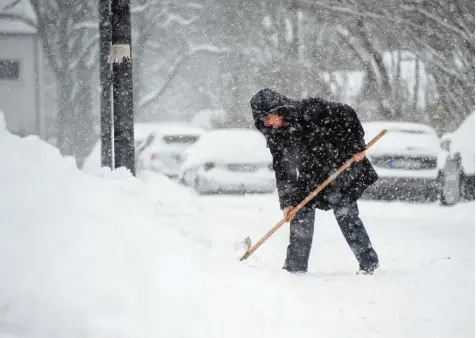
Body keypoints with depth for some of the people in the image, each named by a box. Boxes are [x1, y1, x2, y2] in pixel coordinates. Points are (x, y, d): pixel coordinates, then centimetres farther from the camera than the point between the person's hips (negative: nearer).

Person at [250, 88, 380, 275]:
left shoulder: (310, 110, -23)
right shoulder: (275, 137, -6)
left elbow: (347, 114, -18)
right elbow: (283, 172, -4)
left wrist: (356, 147, -19)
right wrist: (287, 202, -12)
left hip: (342, 166, -6)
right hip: (311, 175, 6)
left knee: (345, 213, -11)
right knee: (301, 213, -2)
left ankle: (368, 262, -1)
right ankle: (295, 266, 5)